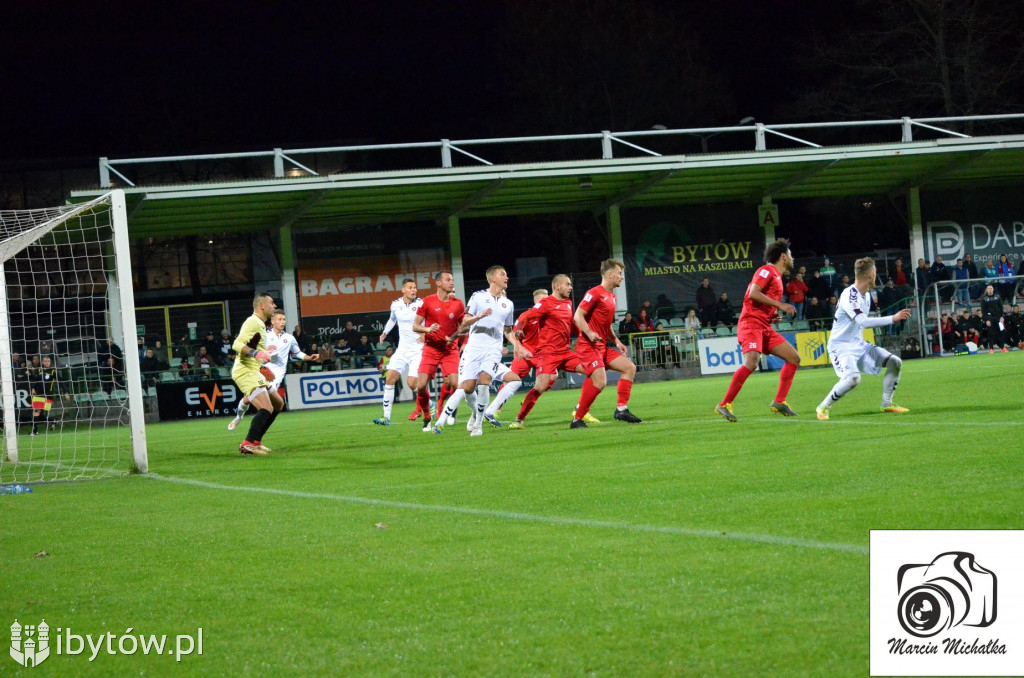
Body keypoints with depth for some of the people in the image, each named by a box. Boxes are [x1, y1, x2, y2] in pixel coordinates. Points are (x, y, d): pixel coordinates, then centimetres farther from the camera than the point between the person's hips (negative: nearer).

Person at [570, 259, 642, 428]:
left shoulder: (612, 297, 18)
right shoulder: (595, 293, -11)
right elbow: (578, 316, -17)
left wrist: (616, 341, 17)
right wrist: (589, 333, -30)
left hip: (603, 345, 10)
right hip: (588, 346, -10)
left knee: (629, 368, 4)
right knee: (600, 382, -20)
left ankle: (621, 409, 6)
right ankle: (577, 419, -11)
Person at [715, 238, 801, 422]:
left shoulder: (777, 277, 24)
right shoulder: (767, 271, -4)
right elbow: (753, 293, -18)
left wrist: (774, 314, 10)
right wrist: (779, 305, -16)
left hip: (765, 328, 10)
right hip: (751, 323, -10)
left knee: (794, 358, 5)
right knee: (751, 362, -27)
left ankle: (779, 402, 4)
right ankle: (724, 405, -23)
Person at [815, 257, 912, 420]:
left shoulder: (866, 295, 9)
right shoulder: (849, 294, -21)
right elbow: (862, 321, -32)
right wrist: (893, 318, -32)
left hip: (858, 344, 9)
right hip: (841, 345, -9)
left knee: (895, 362, 2)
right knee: (853, 378, -33)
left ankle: (887, 403, 14)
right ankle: (824, 407, -14)